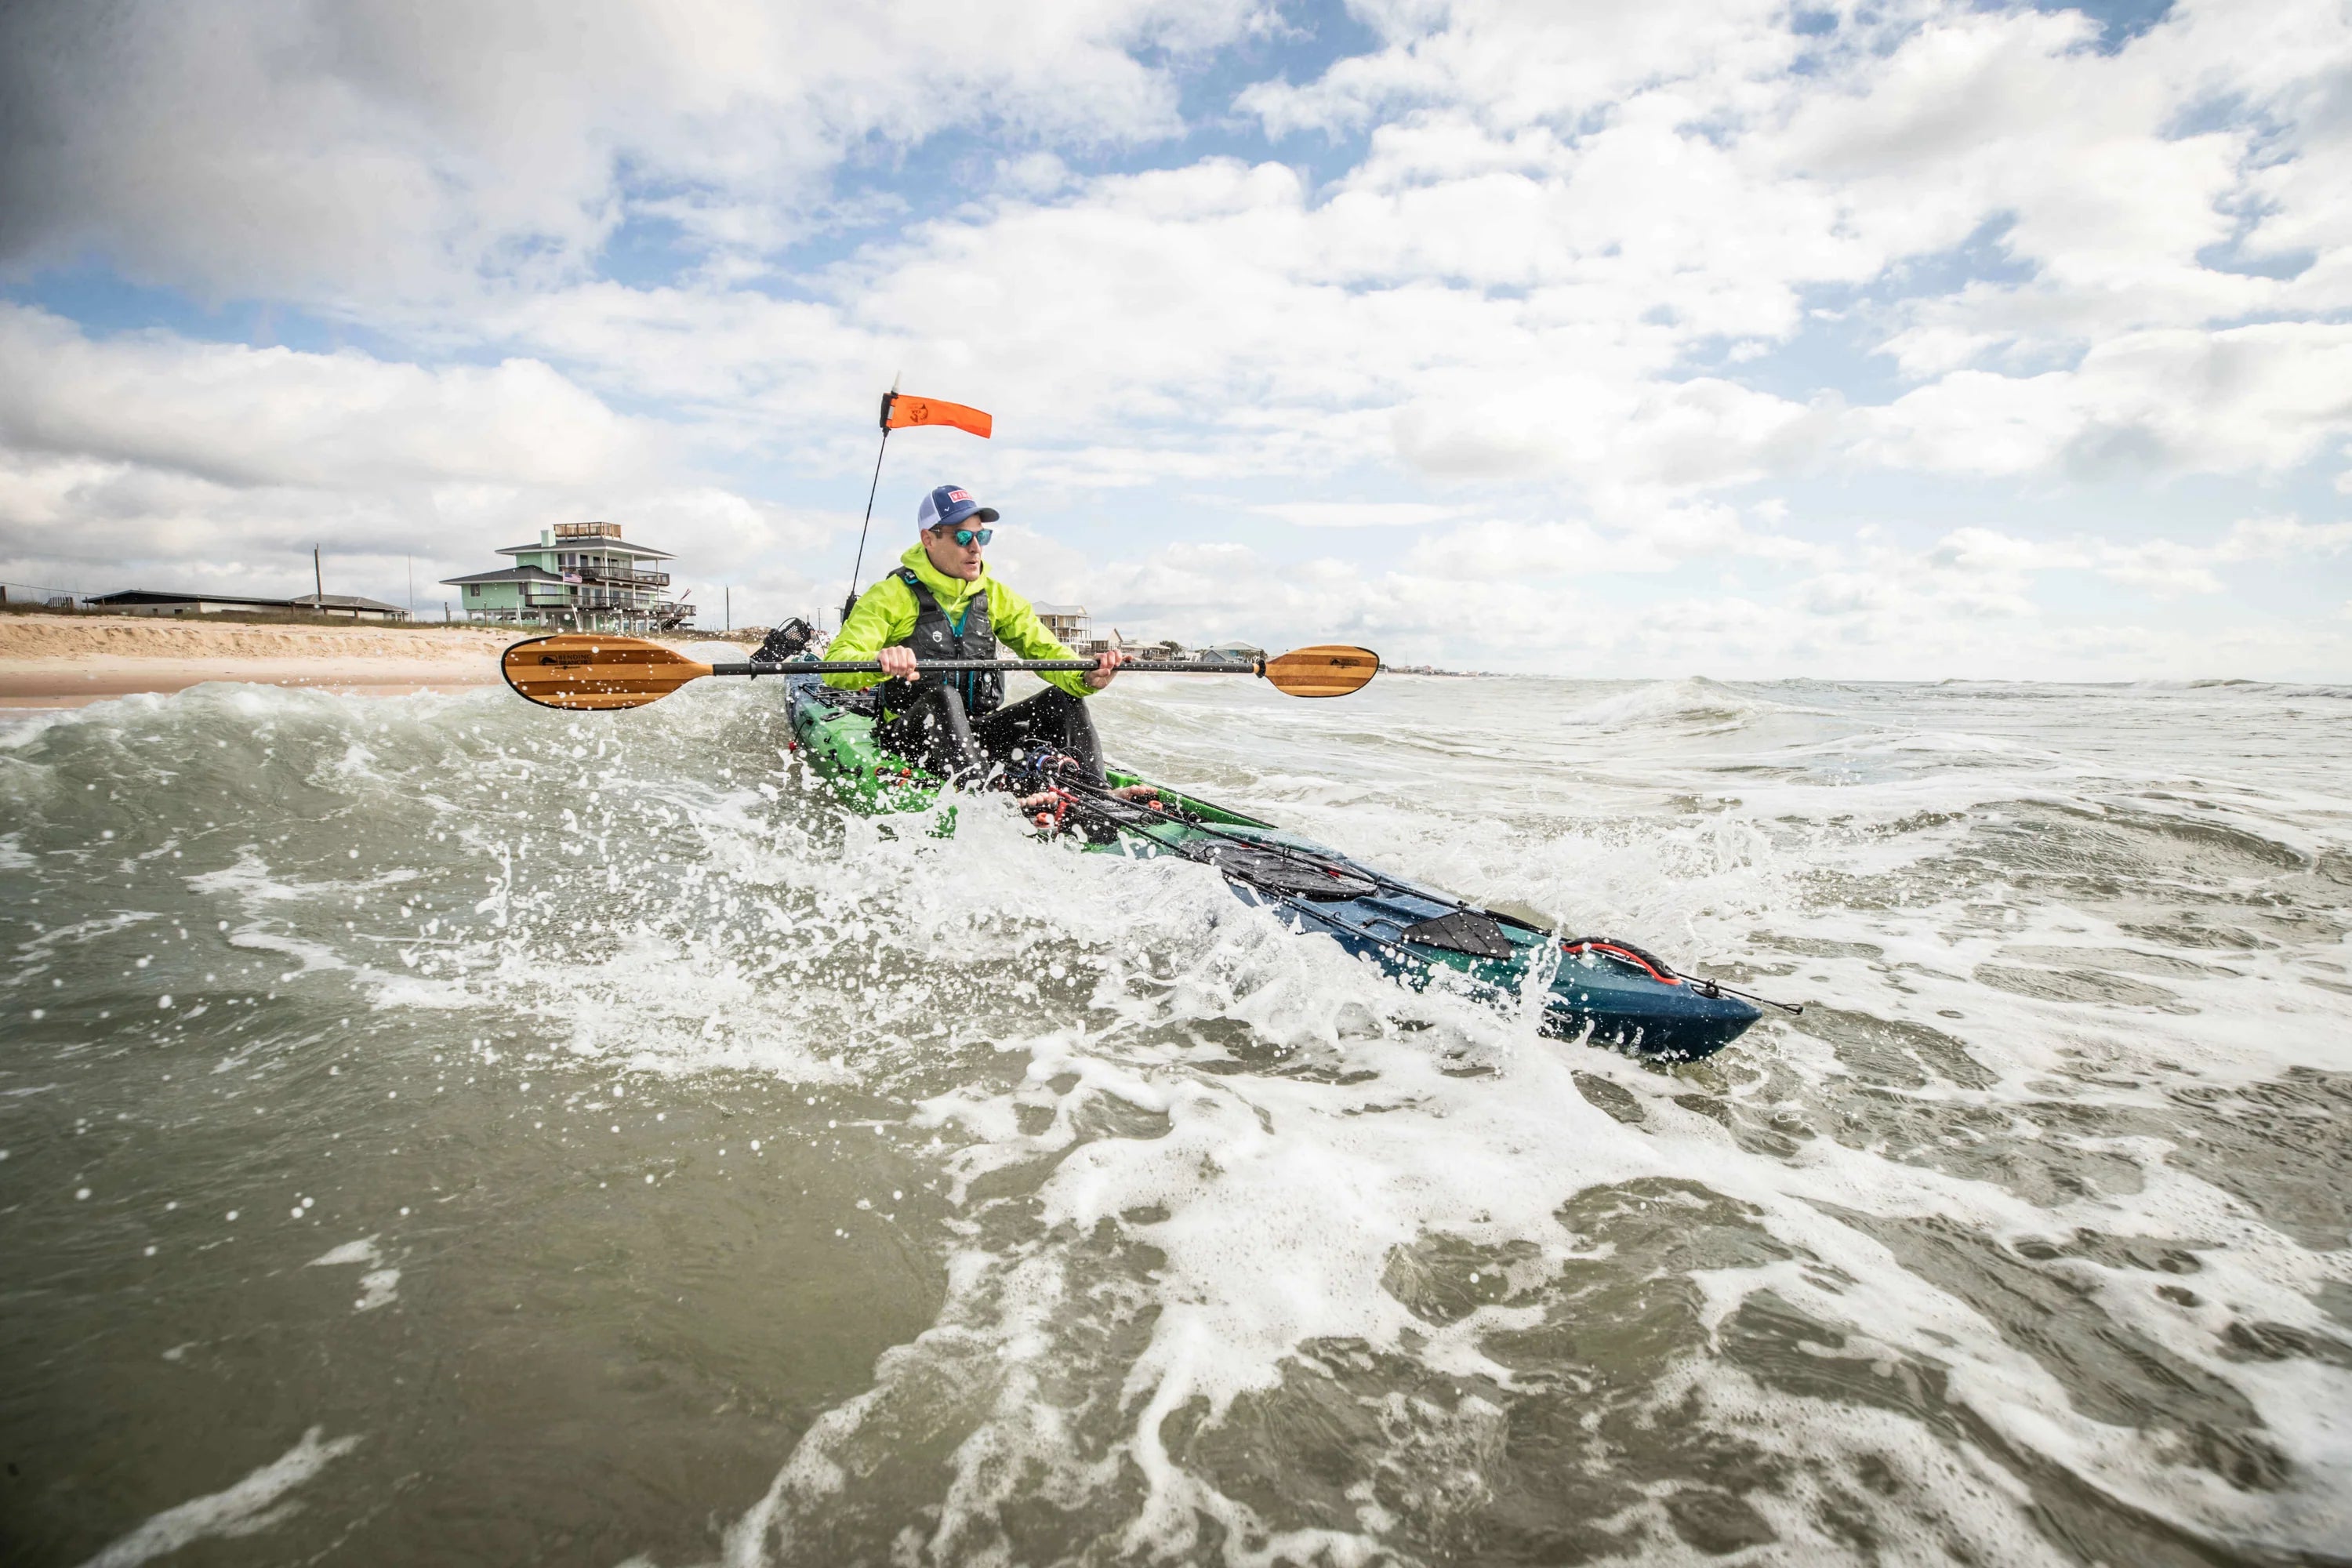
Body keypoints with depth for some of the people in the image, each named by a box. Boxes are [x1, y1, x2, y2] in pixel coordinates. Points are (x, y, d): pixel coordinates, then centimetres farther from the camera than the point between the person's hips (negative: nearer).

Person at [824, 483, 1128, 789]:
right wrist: (878, 661, -41)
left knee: (1064, 698, -12)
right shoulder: (891, 596, -4)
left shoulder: (995, 595, 12)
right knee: (941, 696, -35)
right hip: (911, 738, -4)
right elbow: (836, 666, -16)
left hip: (978, 733, 5)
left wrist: (1086, 677, -23)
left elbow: (1042, 647, 0)